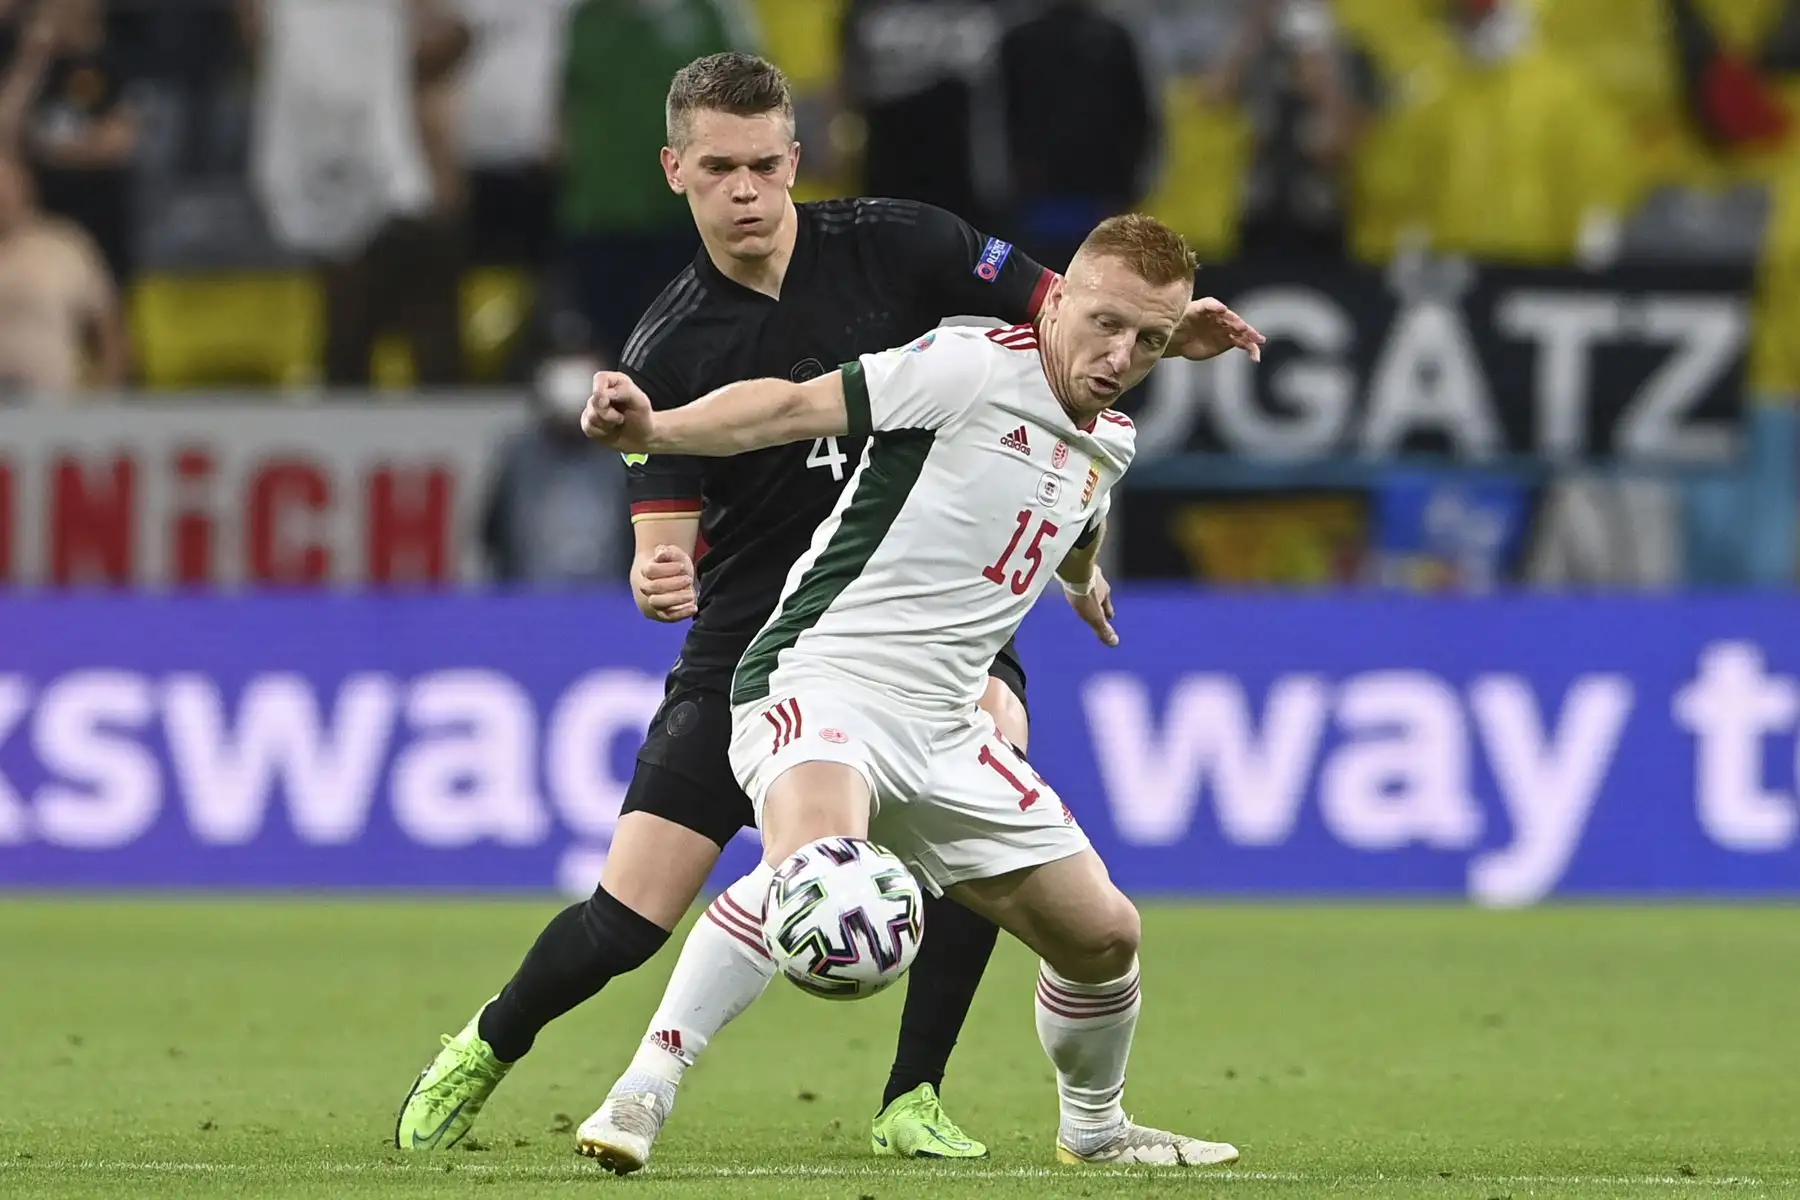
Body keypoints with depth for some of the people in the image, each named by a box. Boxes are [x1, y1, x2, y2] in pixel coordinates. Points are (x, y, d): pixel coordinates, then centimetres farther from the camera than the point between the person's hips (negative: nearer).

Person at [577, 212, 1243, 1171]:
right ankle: (643, 1096, -30)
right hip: (823, 680, -8)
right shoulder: (975, 369, -12)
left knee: (1102, 936, 11)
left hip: (943, 726, 8)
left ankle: (1095, 1129, 39)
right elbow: (796, 408, -21)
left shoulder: (1106, 445, 13)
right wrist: (654, 430, -36)